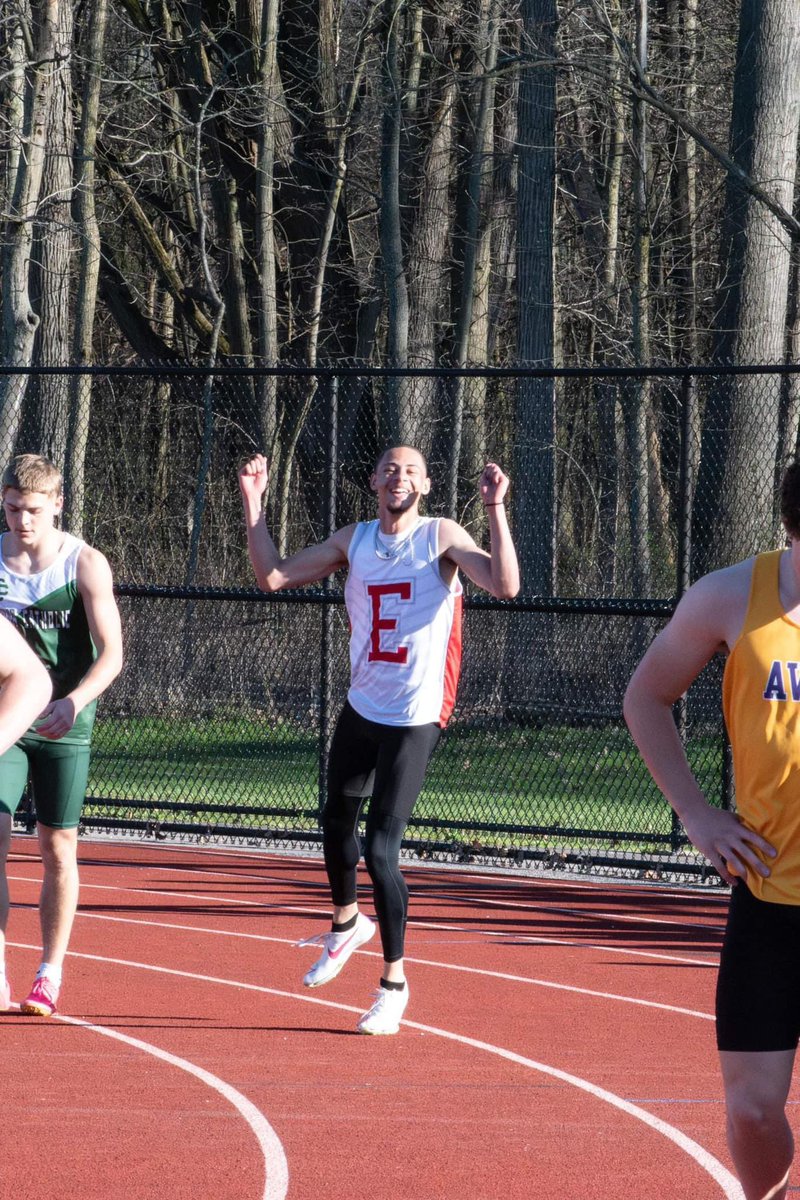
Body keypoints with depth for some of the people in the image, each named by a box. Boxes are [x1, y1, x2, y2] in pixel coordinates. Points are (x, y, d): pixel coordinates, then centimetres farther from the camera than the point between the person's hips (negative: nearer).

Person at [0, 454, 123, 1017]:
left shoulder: (85, 564, -7)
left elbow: (111, 653, -12)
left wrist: (74, 701, -28)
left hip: (64, 725, -1)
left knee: (58, 851, 4)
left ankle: (50, 974, 16)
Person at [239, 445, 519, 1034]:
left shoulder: (441, 537, -8)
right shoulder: (355, 541, 7)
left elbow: (505, 585, -22)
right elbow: (273, 575, 7)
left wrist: (496, 509, -29)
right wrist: (253, 504, 2)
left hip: (414, 720, -6)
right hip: (362, 708, 6)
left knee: (381, 849, -11)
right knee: (337, 822, 21)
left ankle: (394, 982, 0)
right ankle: (347, 923, 49)